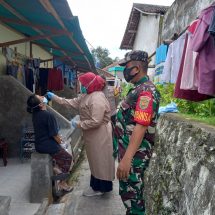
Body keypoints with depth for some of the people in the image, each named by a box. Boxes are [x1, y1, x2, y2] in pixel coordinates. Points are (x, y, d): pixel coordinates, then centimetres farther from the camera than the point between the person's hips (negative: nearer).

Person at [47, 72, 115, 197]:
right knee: (96, 160, 19)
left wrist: (78, 124, -18)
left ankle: (100, 188, 20)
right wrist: (54, 97, 12)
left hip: (99, 135, -10)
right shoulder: (86, 96, 8)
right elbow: (72, 103, 13)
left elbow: (95, 121, -29)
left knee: (100, 161, 4)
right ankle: (97, 186, 33)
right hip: (93, 135, 10)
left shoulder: (97, 99, -25)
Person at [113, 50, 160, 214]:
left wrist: (126, 159, -32)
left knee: (130, 192, 3)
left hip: (135, 153, -10)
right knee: (132, 190, 21)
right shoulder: (138, 89, 12)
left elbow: (141, 127, -29)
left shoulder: (146, 91, -21)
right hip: (128, 149, 10)